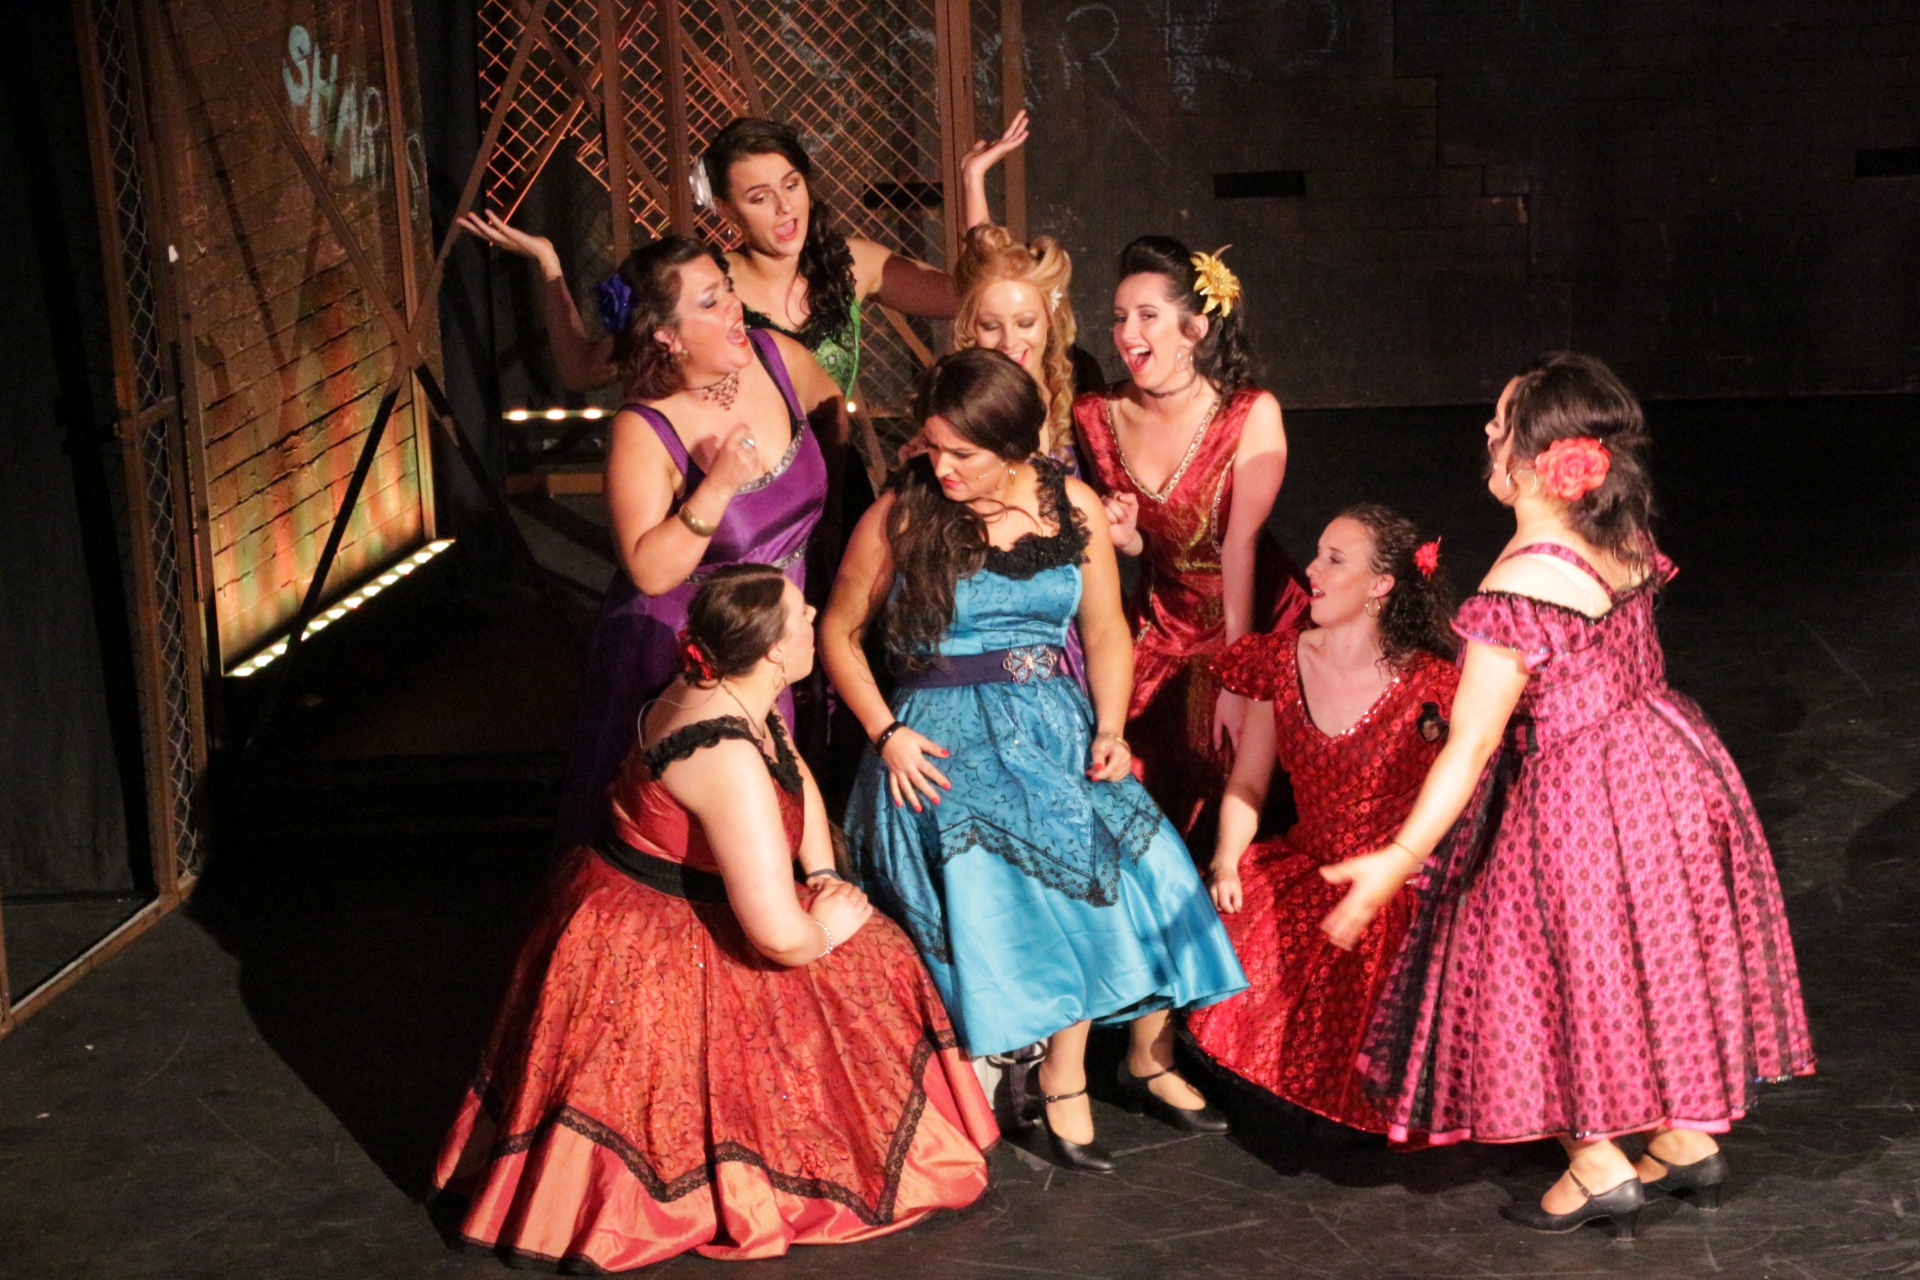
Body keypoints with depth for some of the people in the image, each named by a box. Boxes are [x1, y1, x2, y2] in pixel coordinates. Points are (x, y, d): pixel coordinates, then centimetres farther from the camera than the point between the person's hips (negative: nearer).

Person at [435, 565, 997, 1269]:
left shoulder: (717, 696, -2)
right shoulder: (727, 756, -32)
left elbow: (796, 774, 22)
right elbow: (780, 935, -34)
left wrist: (824, 876, 10)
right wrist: (824, 927, -12)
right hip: (649, 965, -10)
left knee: (871, 949, 14)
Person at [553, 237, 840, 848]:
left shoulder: (777, 357, -8)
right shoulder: (643, 432, -22)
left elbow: (833, 414, 16)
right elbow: (649, 571, -27)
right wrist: (718, 487, -36)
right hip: (676, 659, -5)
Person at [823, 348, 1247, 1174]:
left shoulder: (1073, 507, 7)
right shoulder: (900, 516, -1)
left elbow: (1107, 629, 14)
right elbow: (839, 631, 7)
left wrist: (1110, 728, -2)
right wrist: (887, 734, -6)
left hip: (1058, 720, 3)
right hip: (947, 736, -3)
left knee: (1148, 860, -21)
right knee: (1040, 862, -29)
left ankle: (1150, 1058, -2)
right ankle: (1058, 1078, -15)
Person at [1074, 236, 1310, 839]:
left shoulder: (1251, 414, -17)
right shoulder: (1099, 415, -5)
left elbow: (1241, 545, -21)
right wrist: (1124, 537, -16)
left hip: (1253, 619, -3)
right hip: (1164, 625, 4)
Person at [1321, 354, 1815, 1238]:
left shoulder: (1519, 588, -28)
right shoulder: (1627, 544, -5)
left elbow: (1472, 743, -29)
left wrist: (1401, 857, -29)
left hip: (1577, 804, -8)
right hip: (1669, 766, 8)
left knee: (1557, 982, 11)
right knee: (1659, 966, 22)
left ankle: (1598, 1167, 20)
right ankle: (1689, 1139, 35)